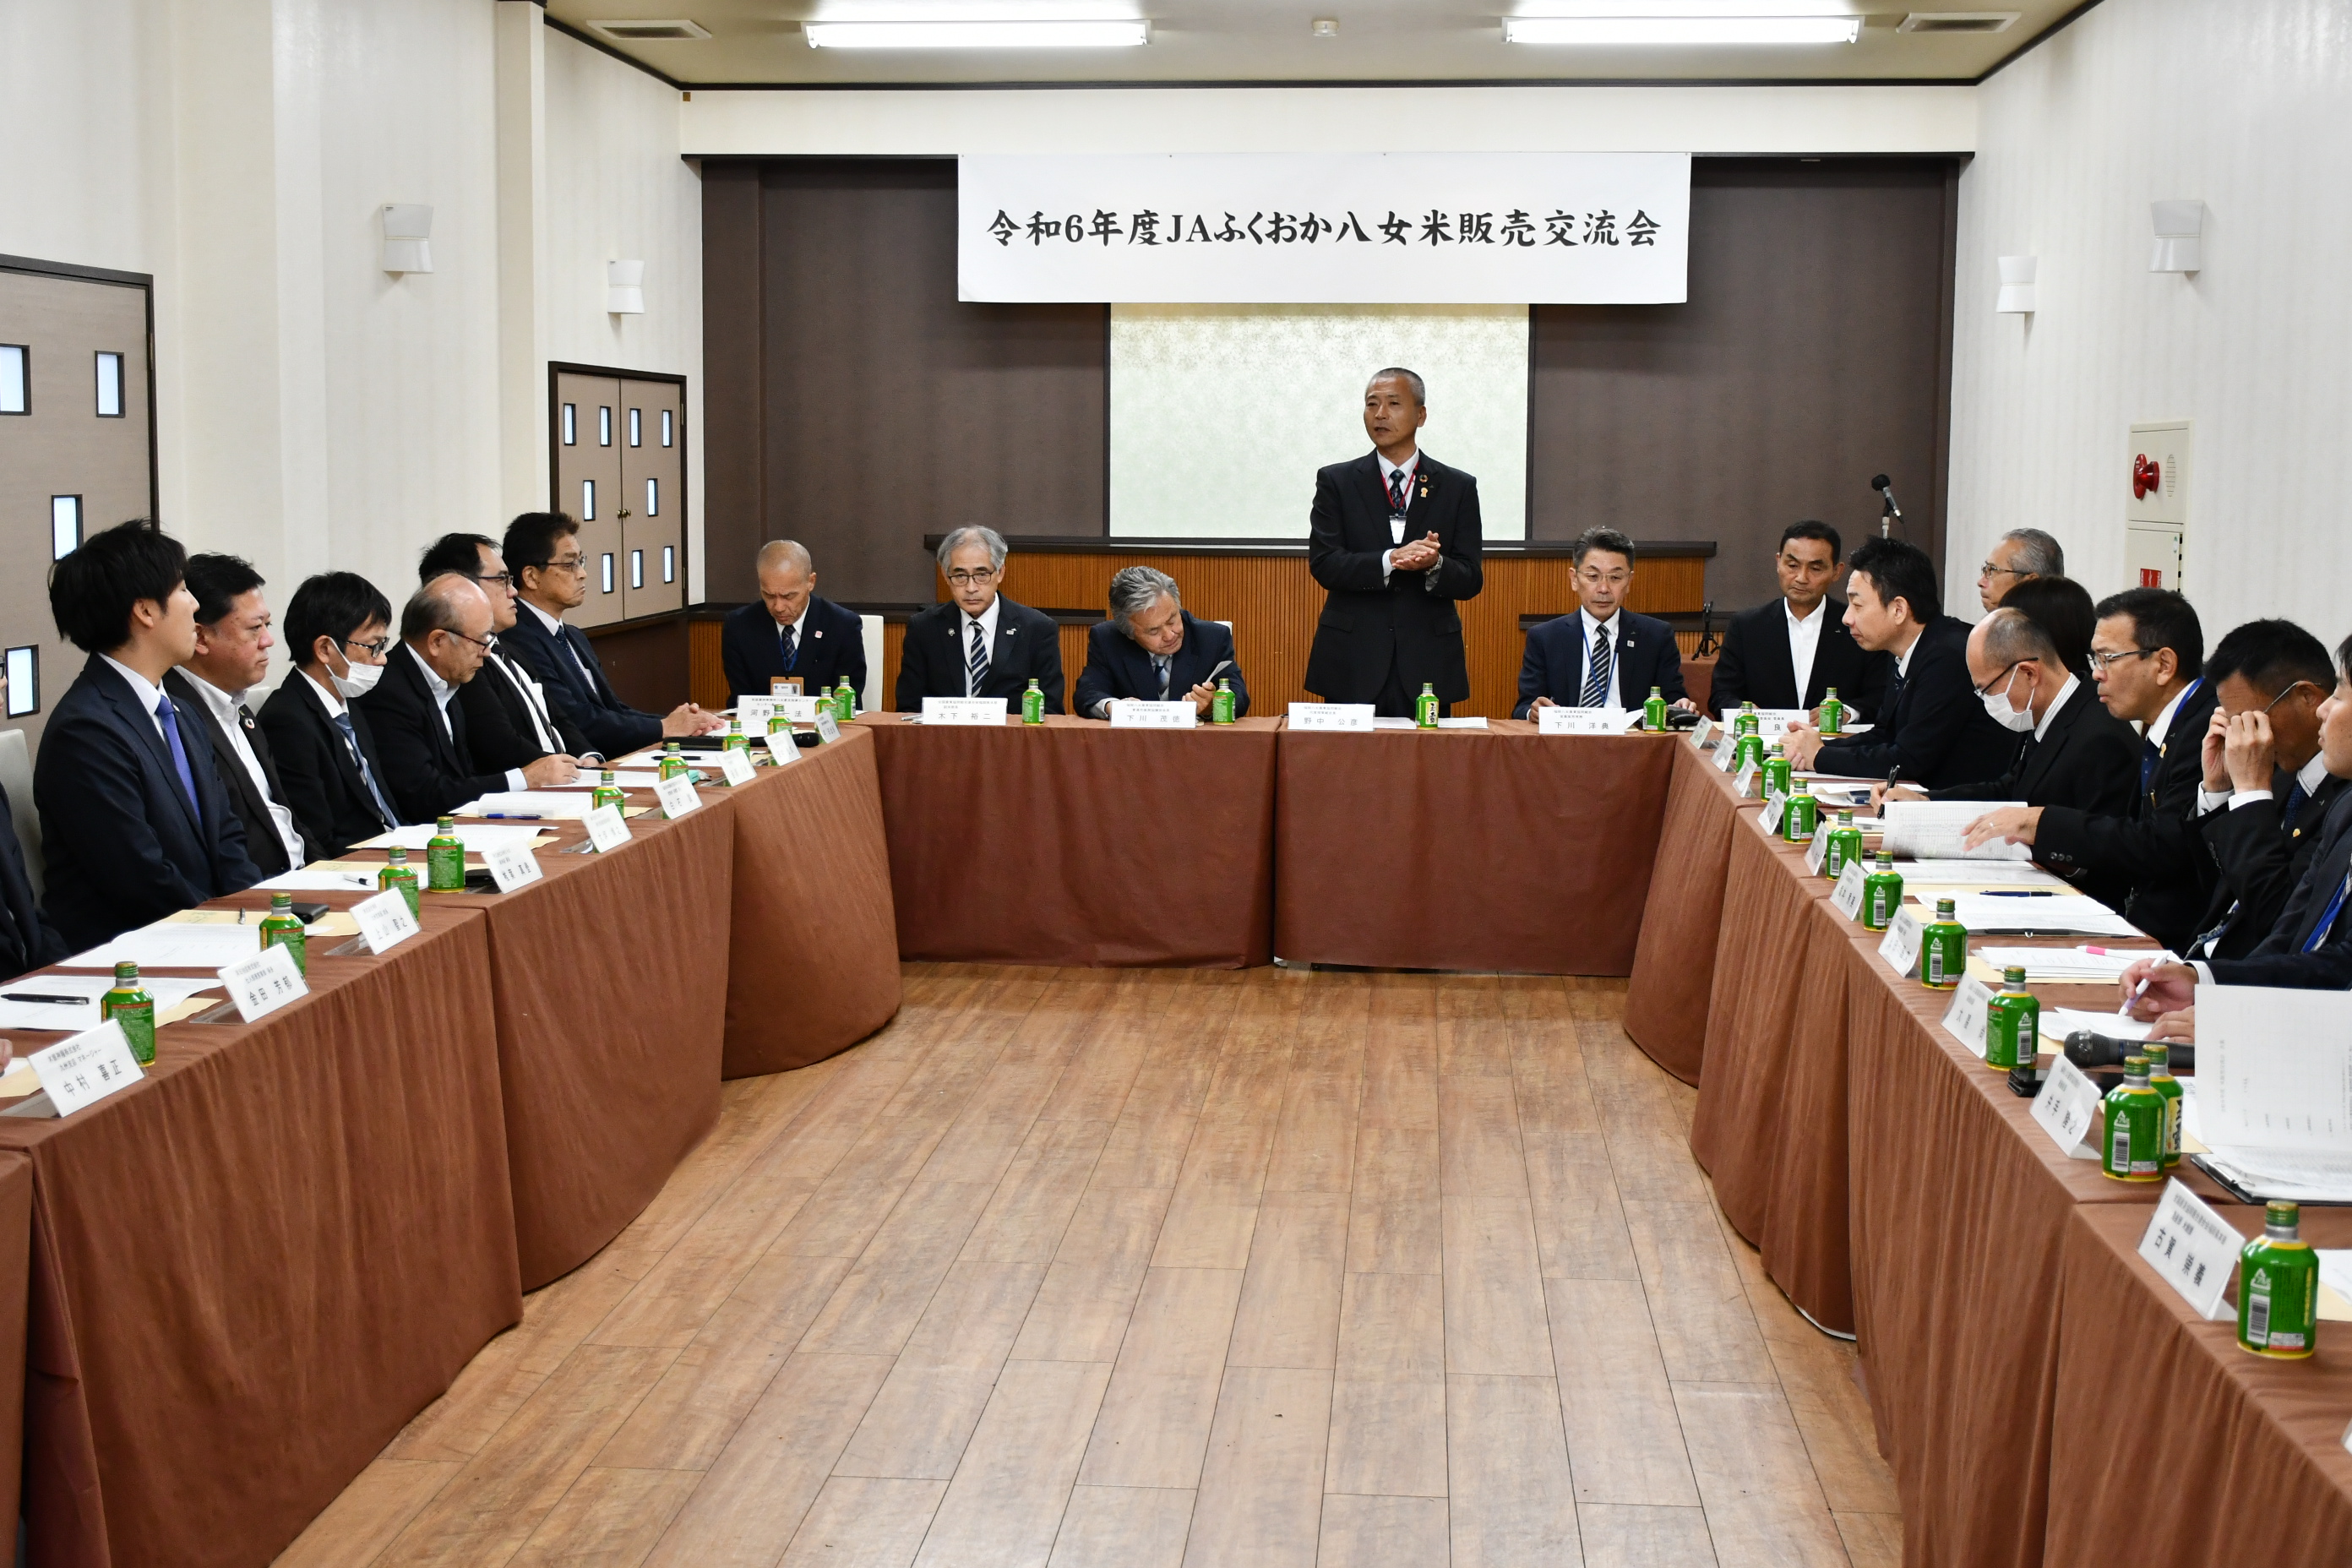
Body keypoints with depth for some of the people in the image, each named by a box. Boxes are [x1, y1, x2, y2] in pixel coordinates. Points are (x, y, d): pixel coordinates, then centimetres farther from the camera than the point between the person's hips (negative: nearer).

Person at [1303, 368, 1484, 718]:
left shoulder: (1458, 488, 7)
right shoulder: (1336, 482, 6)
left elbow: (1471, 580, 3)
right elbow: (1323, 564, -6)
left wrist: (1434, 565, -20)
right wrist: (1391, 560, -20)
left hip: (1428, 665, 1)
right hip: (1353, 664, -1)